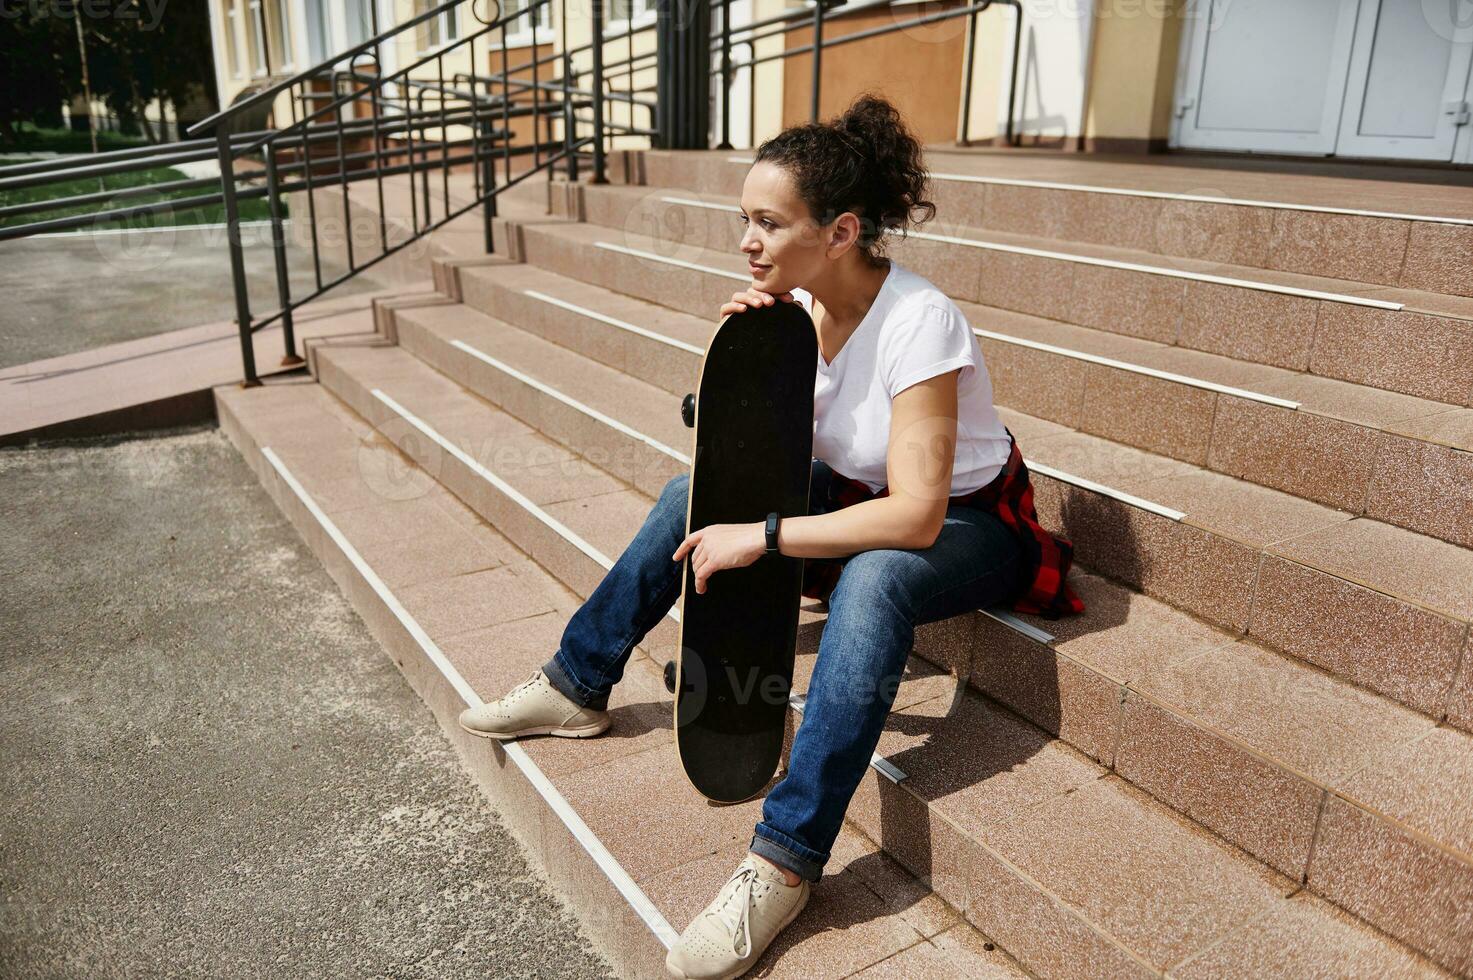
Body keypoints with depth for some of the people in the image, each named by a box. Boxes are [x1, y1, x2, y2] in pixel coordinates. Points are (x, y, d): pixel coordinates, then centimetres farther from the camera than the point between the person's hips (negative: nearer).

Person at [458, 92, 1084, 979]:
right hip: (862, 500, 7)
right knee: (698, 492, -2)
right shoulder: (797, 300, -8)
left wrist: (760, 538, -33)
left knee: (873, 579, -39)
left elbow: (916, 514, -35)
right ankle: (576, 688, 12)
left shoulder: (917, 321, -30)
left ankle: (786, 861, -32)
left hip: (966, 524, -7)